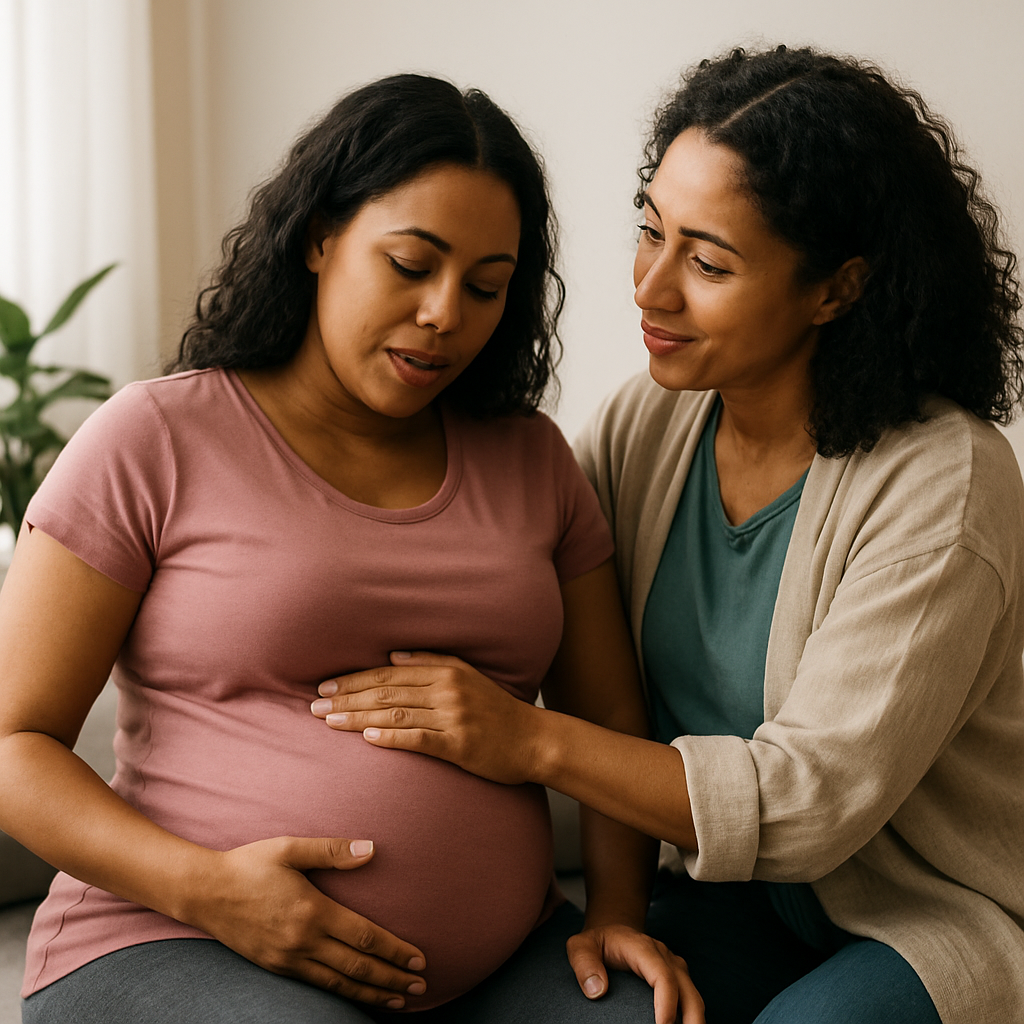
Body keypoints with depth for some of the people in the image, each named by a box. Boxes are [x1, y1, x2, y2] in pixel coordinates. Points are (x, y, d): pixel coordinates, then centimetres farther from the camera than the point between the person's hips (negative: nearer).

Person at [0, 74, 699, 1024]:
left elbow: (611, 714, 14)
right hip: (177, 947, -4)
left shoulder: (530, 459, 13)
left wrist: (619, 911, -3)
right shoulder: (154, 439, -2)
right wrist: (204, 886, -18)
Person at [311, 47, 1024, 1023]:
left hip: (942, 912, -4)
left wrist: (533, 741, -32)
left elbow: (812, 795, -26)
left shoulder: (943, 487, -22)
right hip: (739, 892, 4)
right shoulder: (646, 422, -4)